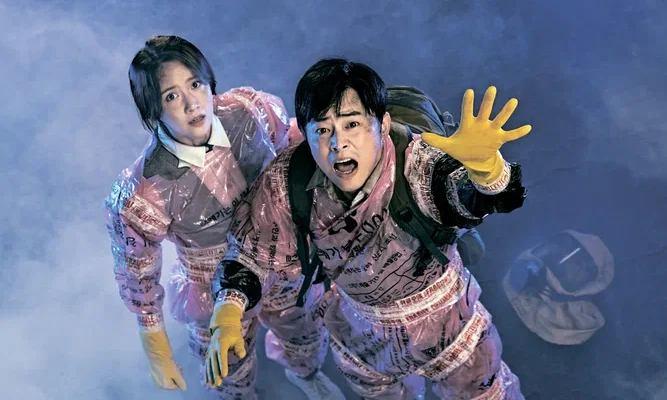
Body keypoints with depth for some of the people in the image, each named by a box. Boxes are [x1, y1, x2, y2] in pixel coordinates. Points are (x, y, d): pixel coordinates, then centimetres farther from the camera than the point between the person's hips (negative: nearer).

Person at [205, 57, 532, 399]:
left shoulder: (415, 164, -35)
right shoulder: (286, 182, -25)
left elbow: (470, 197, -55)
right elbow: (252, 250, -11)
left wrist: (483, 163, -78)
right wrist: (227, 318, -28)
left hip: (443, 323, -3)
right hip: (359, 331, 3)